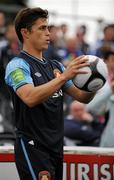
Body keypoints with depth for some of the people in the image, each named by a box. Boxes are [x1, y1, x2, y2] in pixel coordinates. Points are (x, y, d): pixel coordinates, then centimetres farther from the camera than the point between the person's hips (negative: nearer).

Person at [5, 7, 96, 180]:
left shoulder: (55, 66, 16)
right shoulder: (17, 65, -8)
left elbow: (83, 97, 14)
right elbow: (30, 98, -27)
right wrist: (64, 77, -32)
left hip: (56, 147, 8)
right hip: (32, 148, -8)